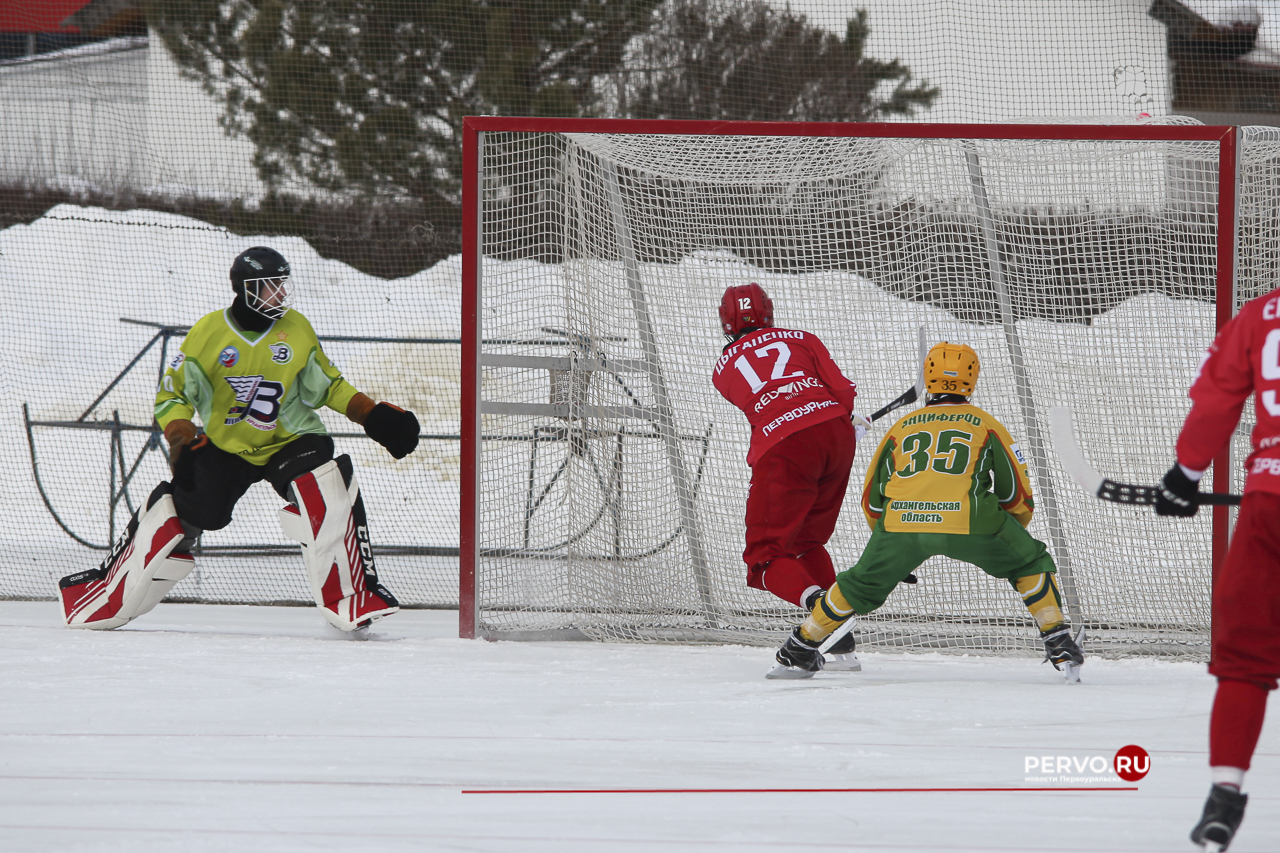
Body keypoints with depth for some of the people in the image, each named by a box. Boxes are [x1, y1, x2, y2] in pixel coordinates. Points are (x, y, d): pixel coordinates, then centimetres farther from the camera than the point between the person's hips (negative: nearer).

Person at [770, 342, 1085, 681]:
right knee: (1030, 561, 21)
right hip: (969, 523, -2)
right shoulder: (985, 425, 22)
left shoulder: (903, 426, 28)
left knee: (862, 583, 24)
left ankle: (799, 651, 28)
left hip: (901, 520, 2)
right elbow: (1018, 495, 19)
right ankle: (1059, 645, 13)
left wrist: (896, 554, 42)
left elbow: (871, 500, 30)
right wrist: (1012, 532, 39)